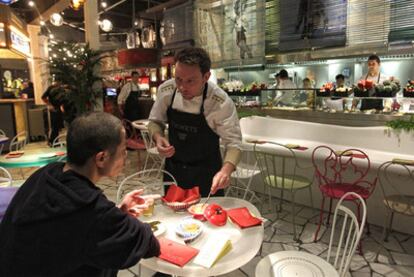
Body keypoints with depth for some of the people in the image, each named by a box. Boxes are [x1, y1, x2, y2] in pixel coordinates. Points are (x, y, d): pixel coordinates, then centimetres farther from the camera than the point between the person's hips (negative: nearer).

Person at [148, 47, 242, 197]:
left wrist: (226, 170, -38)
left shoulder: (221, 102, -25)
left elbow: (233, 142, -20)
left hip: (206, 173, -3)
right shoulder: (166, 90, -14)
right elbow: (155, 121, 2)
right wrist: (158, 138, -19)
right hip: (173, 169, 4)